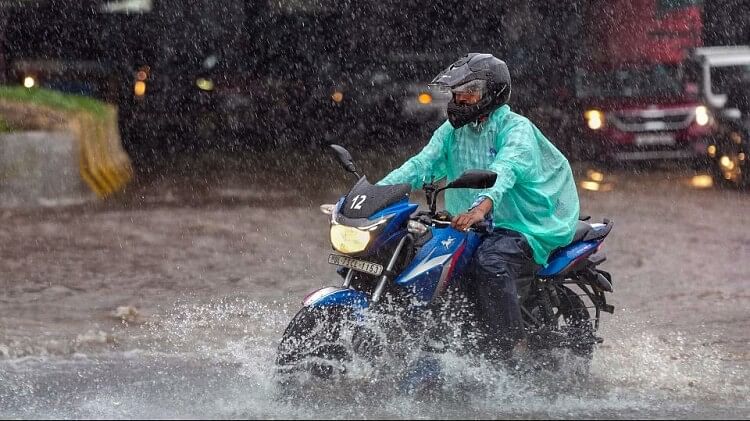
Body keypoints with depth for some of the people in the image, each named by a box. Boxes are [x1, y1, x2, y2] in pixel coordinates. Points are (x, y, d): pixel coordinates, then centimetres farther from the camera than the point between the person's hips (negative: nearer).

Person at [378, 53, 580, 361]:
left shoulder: (516, 129, -9)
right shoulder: (452, 131, 13)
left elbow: (506, 170, -29)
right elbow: (421, 165, 2)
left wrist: (482, 207, -50)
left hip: (523, 229, -7)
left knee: (489, 262, -36)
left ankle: (511, 347, -27)